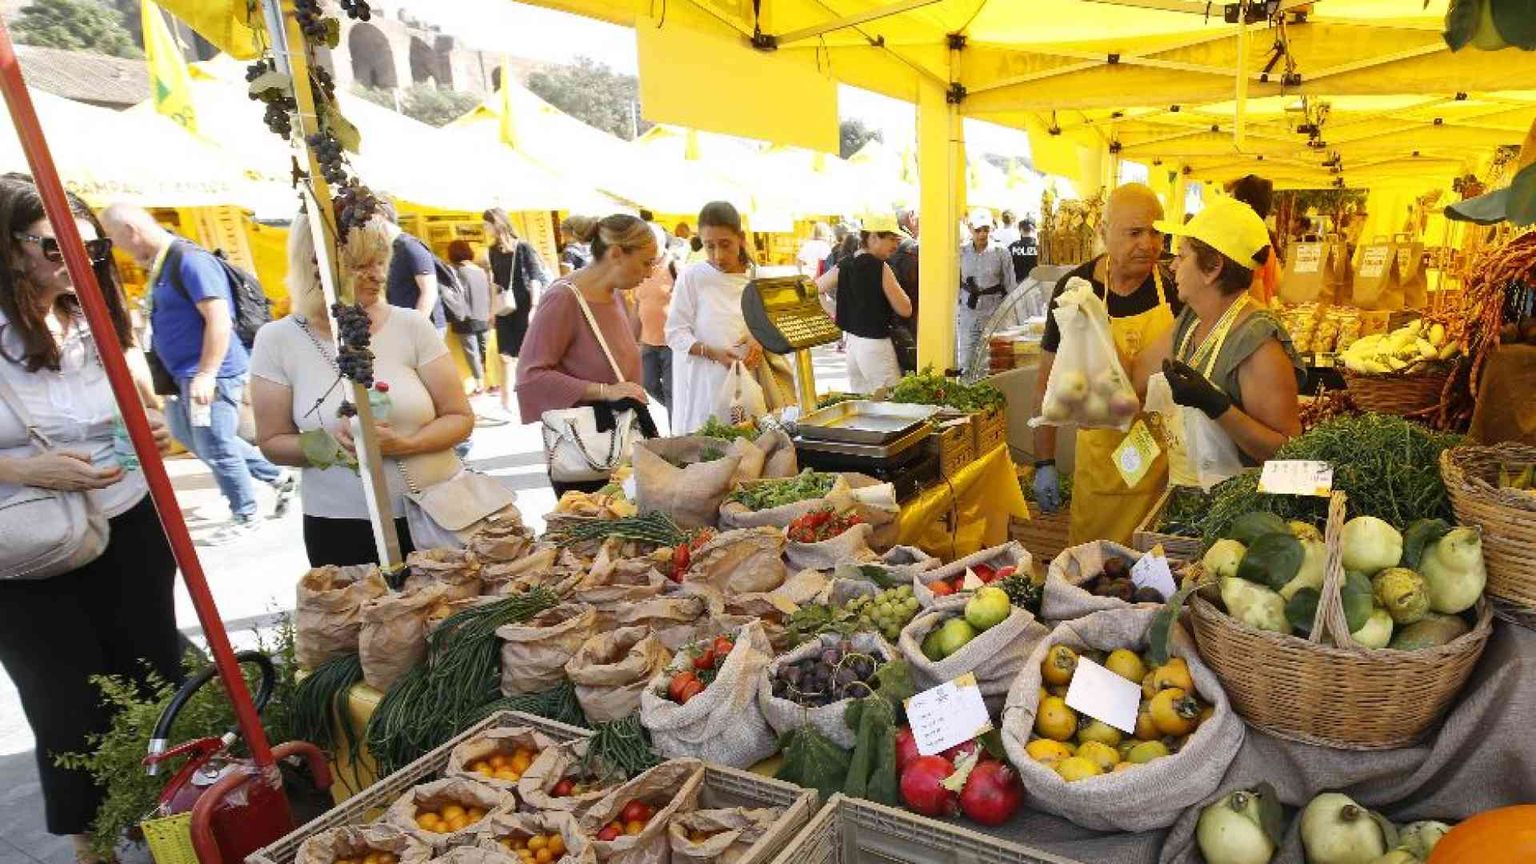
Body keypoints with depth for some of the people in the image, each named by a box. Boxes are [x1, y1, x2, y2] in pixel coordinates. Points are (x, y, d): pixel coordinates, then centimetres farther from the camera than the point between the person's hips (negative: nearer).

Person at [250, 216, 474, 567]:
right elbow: (272, 442, 2)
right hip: (341, 528, 0)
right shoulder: (277, 340, -3)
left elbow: (460, 418, -2)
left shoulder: (412, 325, -5)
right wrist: (329, 446, -18)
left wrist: (404, 444, -21)